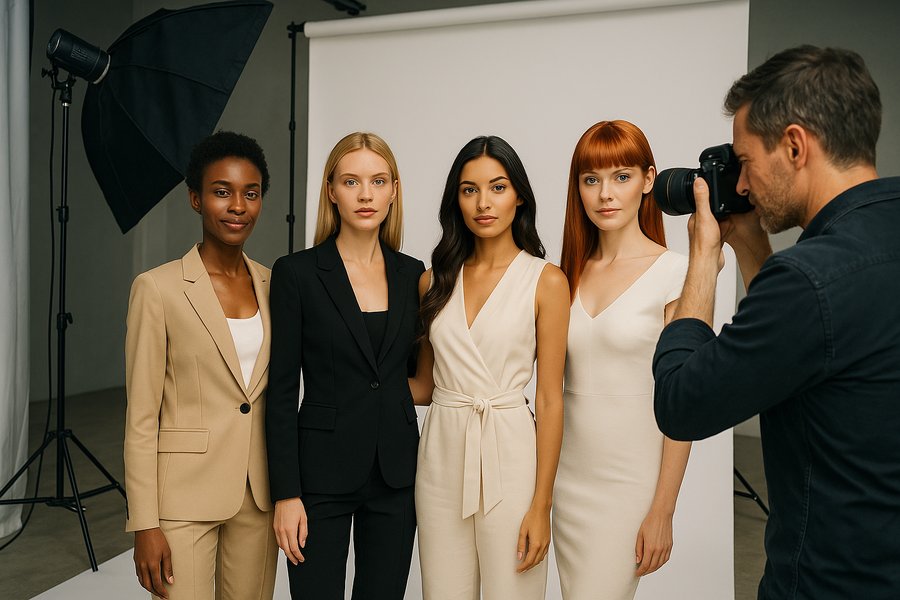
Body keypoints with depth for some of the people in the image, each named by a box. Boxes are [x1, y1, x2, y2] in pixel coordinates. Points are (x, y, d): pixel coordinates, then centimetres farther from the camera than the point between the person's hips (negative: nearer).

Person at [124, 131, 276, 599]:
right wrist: (144, 524, -10)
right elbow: (141, 418, -9)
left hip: (259, 492, 4)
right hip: (184, 494, -4)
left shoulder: (272, 285, 3)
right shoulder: (158, 288, -10)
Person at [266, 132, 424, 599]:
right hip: (322, 473, -3)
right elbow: (282, 392, -8)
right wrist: (286, 493, -10)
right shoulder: (296, 273, -7)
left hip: (396, 472, 4)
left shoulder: (412, 275, 3)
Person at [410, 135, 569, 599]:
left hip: (509, 454, -3)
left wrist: (541, 506, -8)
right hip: (442, 455, 4)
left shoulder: (545, 281, -5)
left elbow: (549, 401, -6)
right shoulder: (435, 280, 7)